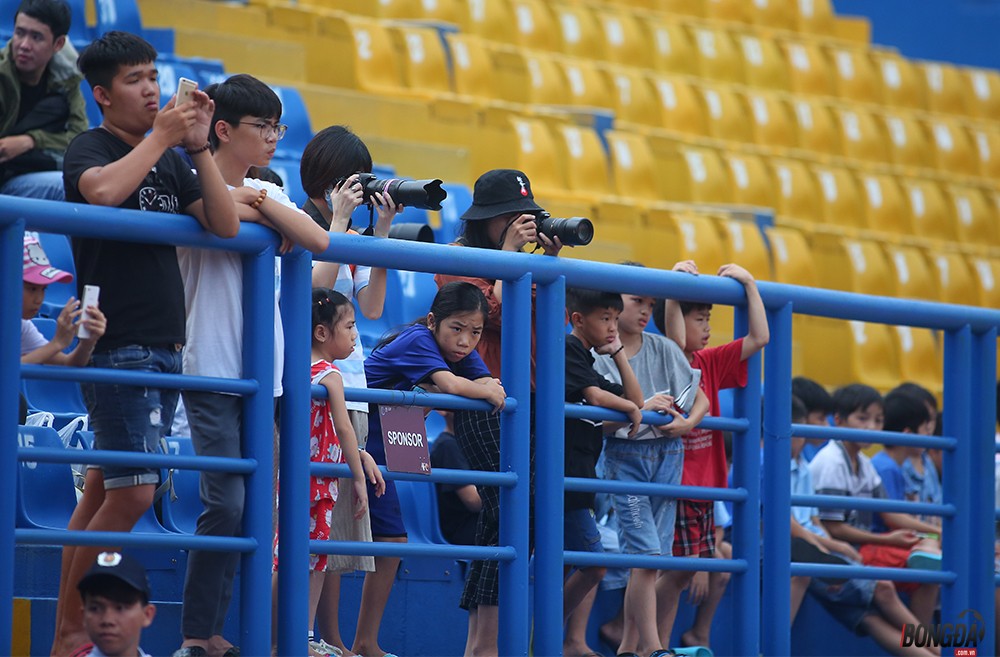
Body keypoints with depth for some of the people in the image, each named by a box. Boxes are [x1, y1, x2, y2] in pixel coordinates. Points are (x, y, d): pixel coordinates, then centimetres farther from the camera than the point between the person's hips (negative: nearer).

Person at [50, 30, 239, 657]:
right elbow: (104, 190, -28)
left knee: (105, 487, 8)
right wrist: (161, 135, -17)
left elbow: (225, 225, 6)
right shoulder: (90, 149, -5)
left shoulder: (170, 161, 15)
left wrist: (199, 145, -3)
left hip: (165, 346, 7)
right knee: (133, 492, -14)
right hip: (118, 343, -7)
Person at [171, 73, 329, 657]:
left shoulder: (268, 191, 15)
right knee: (227, 504, -13)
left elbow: (319, 241, -2)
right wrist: (260, 208, -10)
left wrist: (258, 200, -7)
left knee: (247, 509, 3)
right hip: (212, 368, -6)